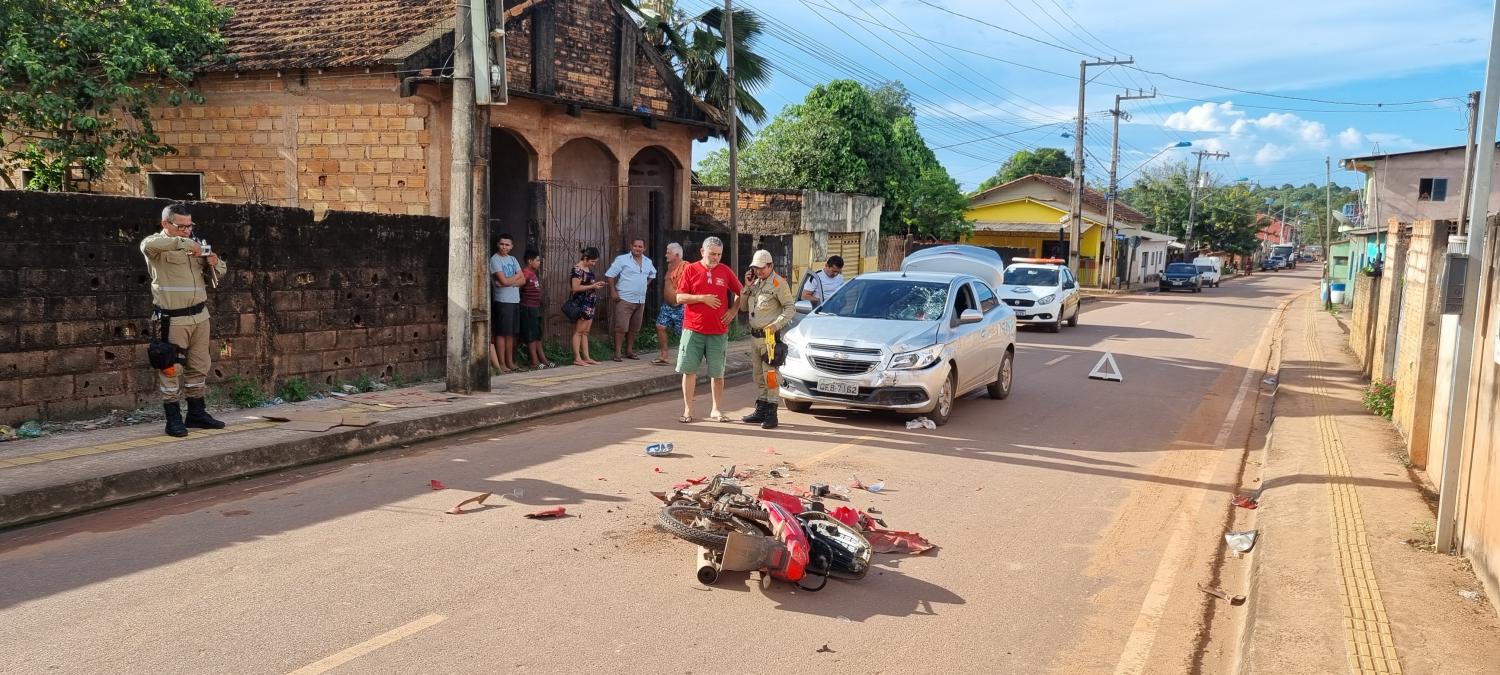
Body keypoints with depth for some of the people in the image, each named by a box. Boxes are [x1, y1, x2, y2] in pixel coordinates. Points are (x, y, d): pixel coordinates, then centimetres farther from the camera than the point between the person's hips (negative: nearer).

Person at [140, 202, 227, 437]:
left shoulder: (196, 244, 15)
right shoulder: (157, 246, -4)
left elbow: (218, 274, 21)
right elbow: (149, 244, -29)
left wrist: (215, 264, -2)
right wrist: (183, 242, -28)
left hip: (200, 315, 6)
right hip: (173, 319, -6)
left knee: (199, 366, 12)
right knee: (171, 368, -2)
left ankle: (196, 413, 23)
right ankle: (173, 419, 4)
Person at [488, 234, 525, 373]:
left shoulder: (513, 259, 14)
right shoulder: (495, 259, -6)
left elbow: (523, 280, 6)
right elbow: (503, 280, -16)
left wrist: (509, 281, -12)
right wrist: (516, 277, 1)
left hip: (515, 300, 6)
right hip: (502, 301, -6)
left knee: (511, 333, 9)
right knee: (502, 333, -4)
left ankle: (510, 362, 15)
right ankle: (501, 364, -1)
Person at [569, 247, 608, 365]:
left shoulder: (589, 268, 12)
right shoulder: (577, 269, -14)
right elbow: (575, 287, -20)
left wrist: (597, 284, 6)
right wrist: (592, 286, -17)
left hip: (589, 304, 9)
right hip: (580, 303, -9)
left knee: (585, 332, 10)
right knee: (578, 331, -4)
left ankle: (586, 357, 13)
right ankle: (577, 358, -1)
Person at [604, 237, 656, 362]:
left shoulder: (648, 262, 11)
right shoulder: (622, 259, -6)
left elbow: (652, 274, 31)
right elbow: (609, 274, -8)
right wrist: (613, 291, -13)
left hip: (640, 301, 6)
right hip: (624, 300, -6)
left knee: (634, 328, 13)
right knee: (621, 327, -9)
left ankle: (629, 350, 24)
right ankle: (617, 352, -5)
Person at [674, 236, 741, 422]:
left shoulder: (726, 272, 6)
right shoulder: (690, 270, 2)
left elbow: (742, 293, 17)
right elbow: (680, 297, -3)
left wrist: (733, 310, 3)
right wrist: (702, 298, -14)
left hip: (718, 331, 1)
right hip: (693, 330, -1)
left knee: (717, 373, 6)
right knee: (689, 370, 1)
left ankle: (716, 410, 19)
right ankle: (688, 410, 10)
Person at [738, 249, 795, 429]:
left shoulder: (778, 283, -8)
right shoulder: (755, 282, 15)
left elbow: (790, 309, -11)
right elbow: (743, 307, 15)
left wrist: (776, 325, -23)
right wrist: (747, 287, 2)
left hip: (770, 336, -8)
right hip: (755, 335, 8)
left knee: (770, 375, -8)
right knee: (758, 375, 13)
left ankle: (771, 414, -5)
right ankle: (761, 411, 21)